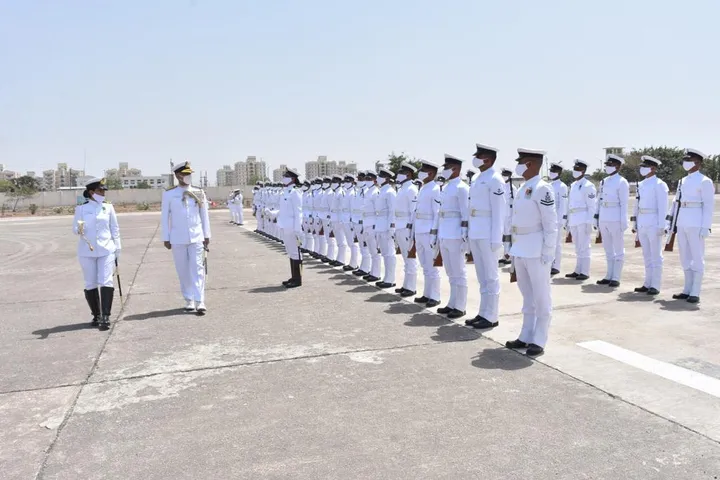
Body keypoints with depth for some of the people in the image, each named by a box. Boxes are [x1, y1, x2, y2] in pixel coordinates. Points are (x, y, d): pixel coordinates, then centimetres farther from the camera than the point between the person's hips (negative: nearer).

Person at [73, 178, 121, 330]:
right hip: (87, 251, 0)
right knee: (90, 284, 6)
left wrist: (117, 247, 8)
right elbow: (75, 228, 0)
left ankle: (106, 316, -7)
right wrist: (79, 229, -23)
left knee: (106, 281, -9)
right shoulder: (81, 208, 1)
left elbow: (115, 229, 10)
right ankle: (96, 315, 19)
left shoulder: (108, 207, 5)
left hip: (106, 250, 0)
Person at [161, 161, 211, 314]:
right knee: (183, 270, 7)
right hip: (178, 238, 0)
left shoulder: (199, 193, 3)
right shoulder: (168, 194, 0)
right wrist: (166, 238, 1)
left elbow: (204, 215, 6)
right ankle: (189, 300, 19)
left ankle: (199, 302, -3)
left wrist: (206, 235, 5)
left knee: (197, 269, -4)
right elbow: (164, 217, 3)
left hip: (196, 237, 0)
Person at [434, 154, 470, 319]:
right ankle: (452, 304, 22)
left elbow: (466, 214, -13)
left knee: (458, 272, -1)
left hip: (455, 234, -9)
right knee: (450, 272, 14)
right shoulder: (445, 187, 16)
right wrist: (438, 233, 18)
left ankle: (460, 307, 7)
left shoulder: (461, 188, -9)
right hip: (444, 234, 9)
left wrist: (464, 236, -17)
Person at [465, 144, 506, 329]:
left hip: (488, 233, -9)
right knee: (482, 276, 14)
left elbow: (498, 211, -14)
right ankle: (483, 313, 22)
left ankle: (491, 317, 7)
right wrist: (470, 232, 16)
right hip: (475, 233, 9)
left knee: (490, 276, -1)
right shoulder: (478, 179, 16)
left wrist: (496, 238, -18)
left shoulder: (494, 180, -10)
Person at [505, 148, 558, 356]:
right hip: (521, 250, 8)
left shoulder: (542, 189, -12)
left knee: (541, 297, 2)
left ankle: (539, 341, 10)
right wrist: (514, 249, 16)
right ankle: (526, 337, 24)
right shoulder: (522, 188, 13)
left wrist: (547, 253, -16)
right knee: (527, 296, 15)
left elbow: (551, 223, -14)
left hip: (537, 251, -8)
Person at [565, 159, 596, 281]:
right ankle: (578, 271, 18)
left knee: (584, 246, -4)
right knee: (578, 247, 12)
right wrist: (568, 221, 17)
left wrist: (589, 222, -16)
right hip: (574, 220, 8)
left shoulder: (588, 186, -7)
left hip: (583, 220, -8)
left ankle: (585, 272, 0)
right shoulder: (572, 185, 16)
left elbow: (591, 206, -11)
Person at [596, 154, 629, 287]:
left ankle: (616, 278, 5)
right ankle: (609, 276, 19)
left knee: (618, 250, 2)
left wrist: (623, 222, -14)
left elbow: (624, 204, -9)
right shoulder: (603, 182, 14)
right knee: (608, 249, 12)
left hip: (616, 220, -7)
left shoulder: (621, 182, -5)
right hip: (604, 220, 7)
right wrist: (598, 219, 13)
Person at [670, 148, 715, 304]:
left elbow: (708, 206, -10)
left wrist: (706, 227, -16)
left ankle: (695, 293, 1)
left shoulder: (704, 181, -5)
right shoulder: (682, 181, 15)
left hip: (696, 225, -7)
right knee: (685, 258, 9)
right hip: (682, 225, 7)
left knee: (697, 259, -2)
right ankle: (687, 290, 17)